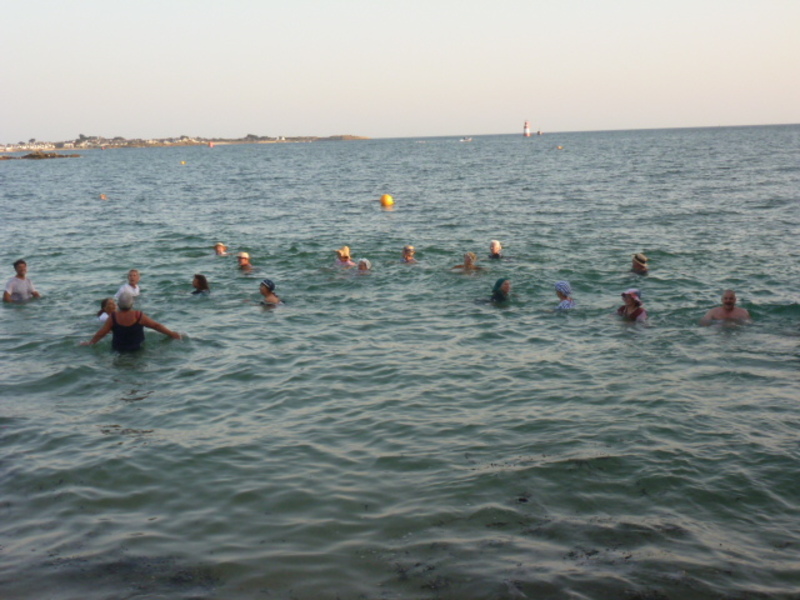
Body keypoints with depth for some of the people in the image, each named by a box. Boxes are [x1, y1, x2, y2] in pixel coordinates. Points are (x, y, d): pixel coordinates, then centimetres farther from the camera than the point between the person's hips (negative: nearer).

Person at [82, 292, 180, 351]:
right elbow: (156, 325, -4)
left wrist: (89, 343, 11)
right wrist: (171, 334, 6)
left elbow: (101, 333, -5)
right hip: (137, 349, -1)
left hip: (118, 350, 1)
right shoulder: (139, 316, -13)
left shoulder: (113, 318, -12)